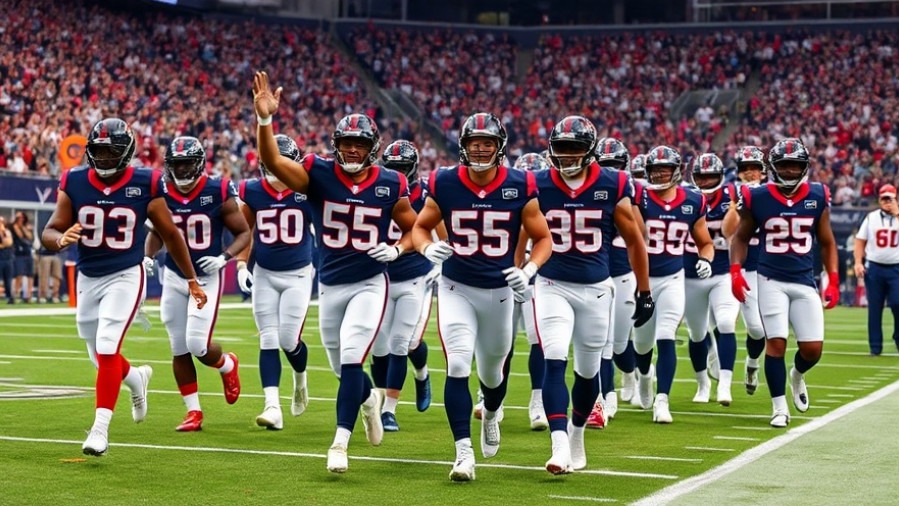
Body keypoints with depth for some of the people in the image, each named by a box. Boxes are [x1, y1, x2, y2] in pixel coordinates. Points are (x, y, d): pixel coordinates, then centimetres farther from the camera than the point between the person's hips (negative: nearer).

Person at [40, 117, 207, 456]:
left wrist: (192, 280, 8)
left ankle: (100, 427, -14)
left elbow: (170, 234, 2)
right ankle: (136, 378, 49)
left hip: (125, 277, -4)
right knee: (101, 357, 16)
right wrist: (61, 240, -30)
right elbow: (49, 232, -4)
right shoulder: (74, 183, -5)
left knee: (107, 349, -20)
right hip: (88, 279, 4)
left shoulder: (145, 186, -10)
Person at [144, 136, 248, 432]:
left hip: (206, 277, -4)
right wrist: (148, 256, -2)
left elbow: (244, 233, -4)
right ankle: (193, 412, 17)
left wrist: (224, 258, -19)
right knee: (179, 349, 5)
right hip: (173, 277, 4)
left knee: (197, 345, -13)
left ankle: (227, 365, 23)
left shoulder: (218, 194, -13)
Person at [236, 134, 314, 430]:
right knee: (268, 340, -3)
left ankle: (300, 379, 27)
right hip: (264, 275, 2)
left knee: (289, 339, -6)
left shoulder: (307, 192, -9)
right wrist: (241, 264, 1)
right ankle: (273, 406, -5)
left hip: (298, 275, -2)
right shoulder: (253, 192, -3)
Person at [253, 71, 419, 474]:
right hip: (330, 284, 2)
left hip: (369, 284, -2)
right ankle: (368, 399, 48)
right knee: (342, 367, 15)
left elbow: (414, 229, 9)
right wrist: (265, 119, -38)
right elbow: (272, 161, -23)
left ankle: (340, 442, -10)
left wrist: (397, 249, -12)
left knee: (351, 360, -17)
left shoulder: (390, 185, -5)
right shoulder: (318, 174, -7)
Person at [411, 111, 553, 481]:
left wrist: (529, 269, -19)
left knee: (493, 373, 18)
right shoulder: (444, 185, -8)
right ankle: (464, 452, -11)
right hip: (456, 289, -1)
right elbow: (420, 227, 6)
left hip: (500, 291, 1)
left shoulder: (520, 188, -10)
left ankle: (490, 416, 52)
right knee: (457, 367, -17)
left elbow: (543, 239, -1)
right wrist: (427, 248, -17)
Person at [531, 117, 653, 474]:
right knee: (554, 361, -16)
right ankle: (560, 445, -20)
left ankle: (576, 433, 35)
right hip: (552, 287, -1)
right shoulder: (539, 187, -4)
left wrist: (644, 291, 8)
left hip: (595, 290, 1)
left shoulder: (613, 187, -5)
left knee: (588, 370, 12)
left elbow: (634, 241, 5)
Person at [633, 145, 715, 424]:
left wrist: (706, 259, -8)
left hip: (672, 279, 0)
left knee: (666, 339, -13)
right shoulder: (639, 197, -10)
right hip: (641, 278, 0)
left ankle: (662, 401, -10)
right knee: (643, 342, 13)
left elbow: (705, 243, 11)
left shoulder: (693, 202, -1)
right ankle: (645, 375, 47)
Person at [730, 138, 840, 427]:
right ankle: (780, 408, 5)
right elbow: (741, 237, 9)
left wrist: (833, 281, 5)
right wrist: (736, 271, -5)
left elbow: (827, 243, 12)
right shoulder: (758, 198, -3)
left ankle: (797, 376, 36)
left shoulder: (817, 197, 2)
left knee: (813, 348, 0)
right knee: (776, 343, -8)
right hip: (772, 281, -2)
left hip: (805, 283, 2)